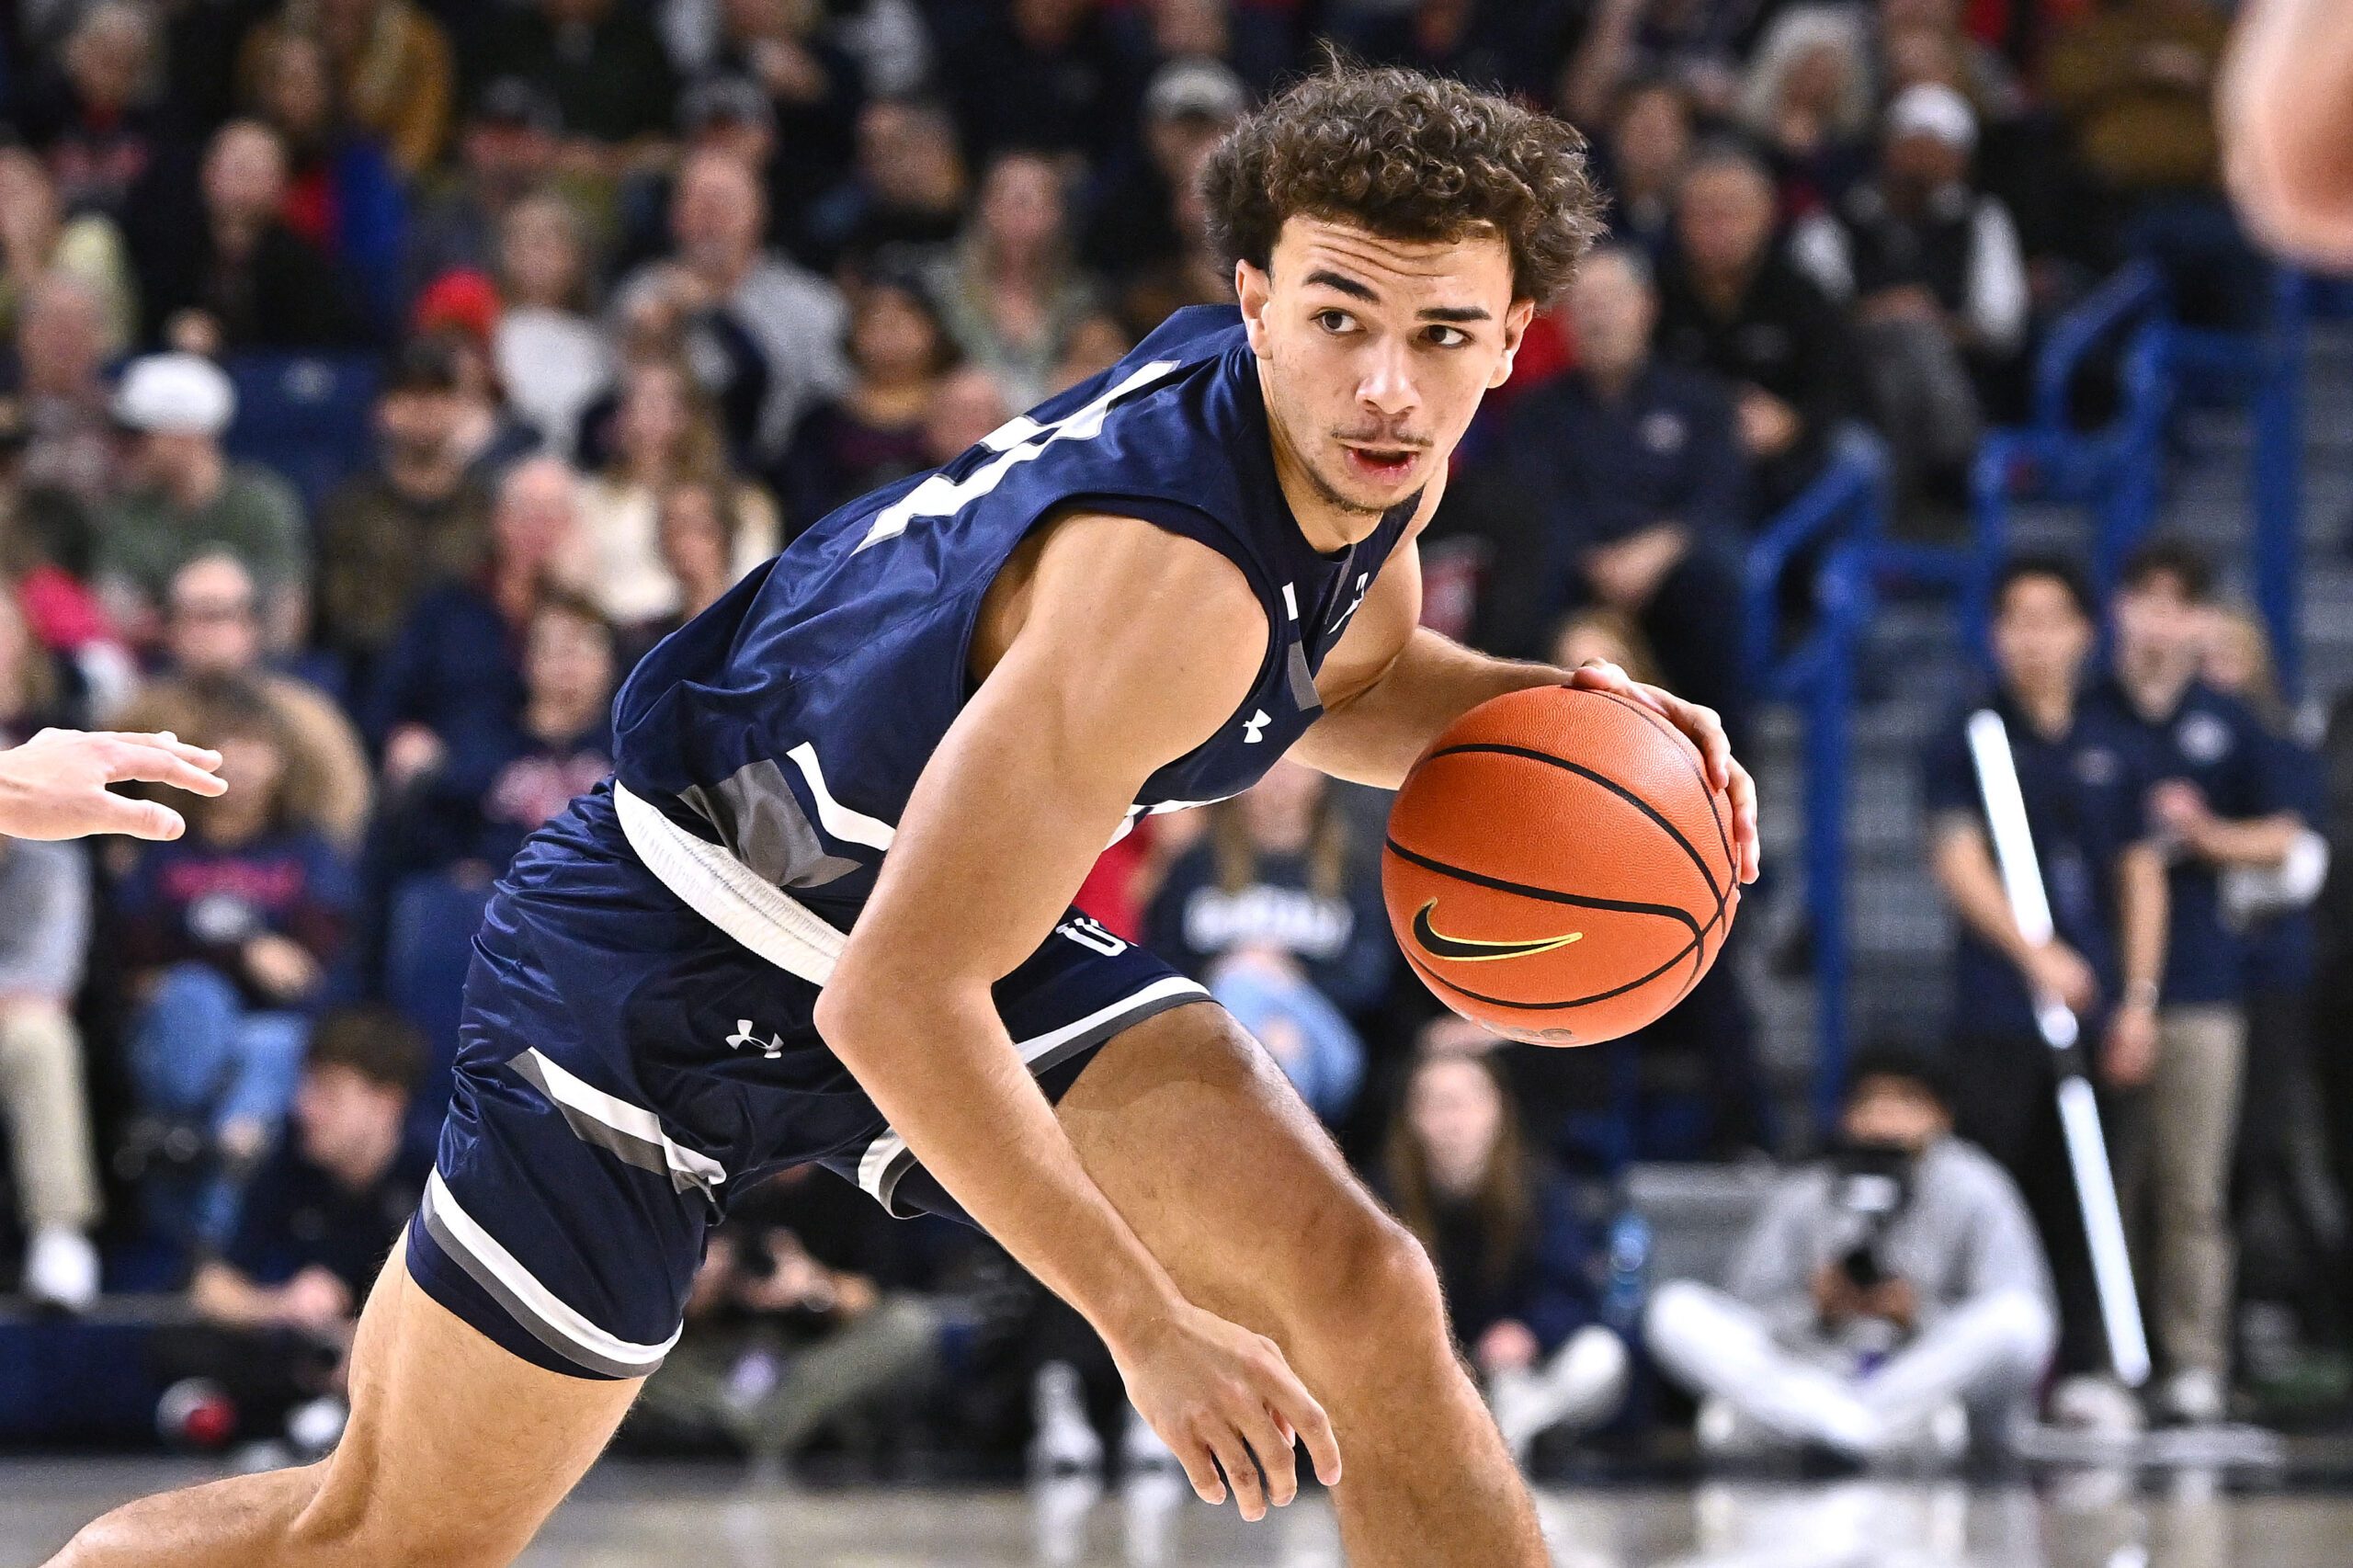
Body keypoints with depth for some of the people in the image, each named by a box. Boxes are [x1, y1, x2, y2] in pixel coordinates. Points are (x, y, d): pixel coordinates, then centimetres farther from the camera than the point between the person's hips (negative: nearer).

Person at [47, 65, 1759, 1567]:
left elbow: (1348, 678, 17)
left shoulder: (1375, 454, -10)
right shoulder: (1169, 573, -36)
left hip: (950, 914, 7)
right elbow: (897, 1004, -36)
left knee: (1367, 1300, -12)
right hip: (672, 955, -7)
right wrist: (1148, 1324, -30)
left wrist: (1553, 707, -5)